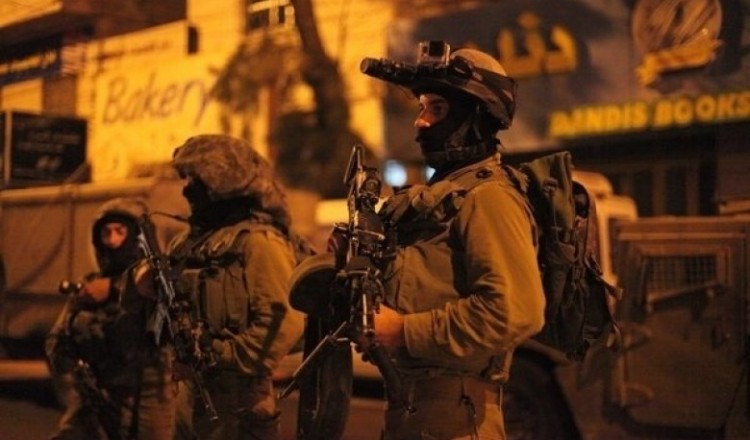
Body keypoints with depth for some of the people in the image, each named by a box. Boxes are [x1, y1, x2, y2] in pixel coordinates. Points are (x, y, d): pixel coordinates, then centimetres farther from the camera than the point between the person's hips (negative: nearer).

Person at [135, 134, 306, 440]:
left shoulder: (258, 240, -12)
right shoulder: (196, 240, 15)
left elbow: (286, 320, -22)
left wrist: (221, 357, -20)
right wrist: (155, 288, 4)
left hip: (236, 399, -8)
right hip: (191, 392, 8)